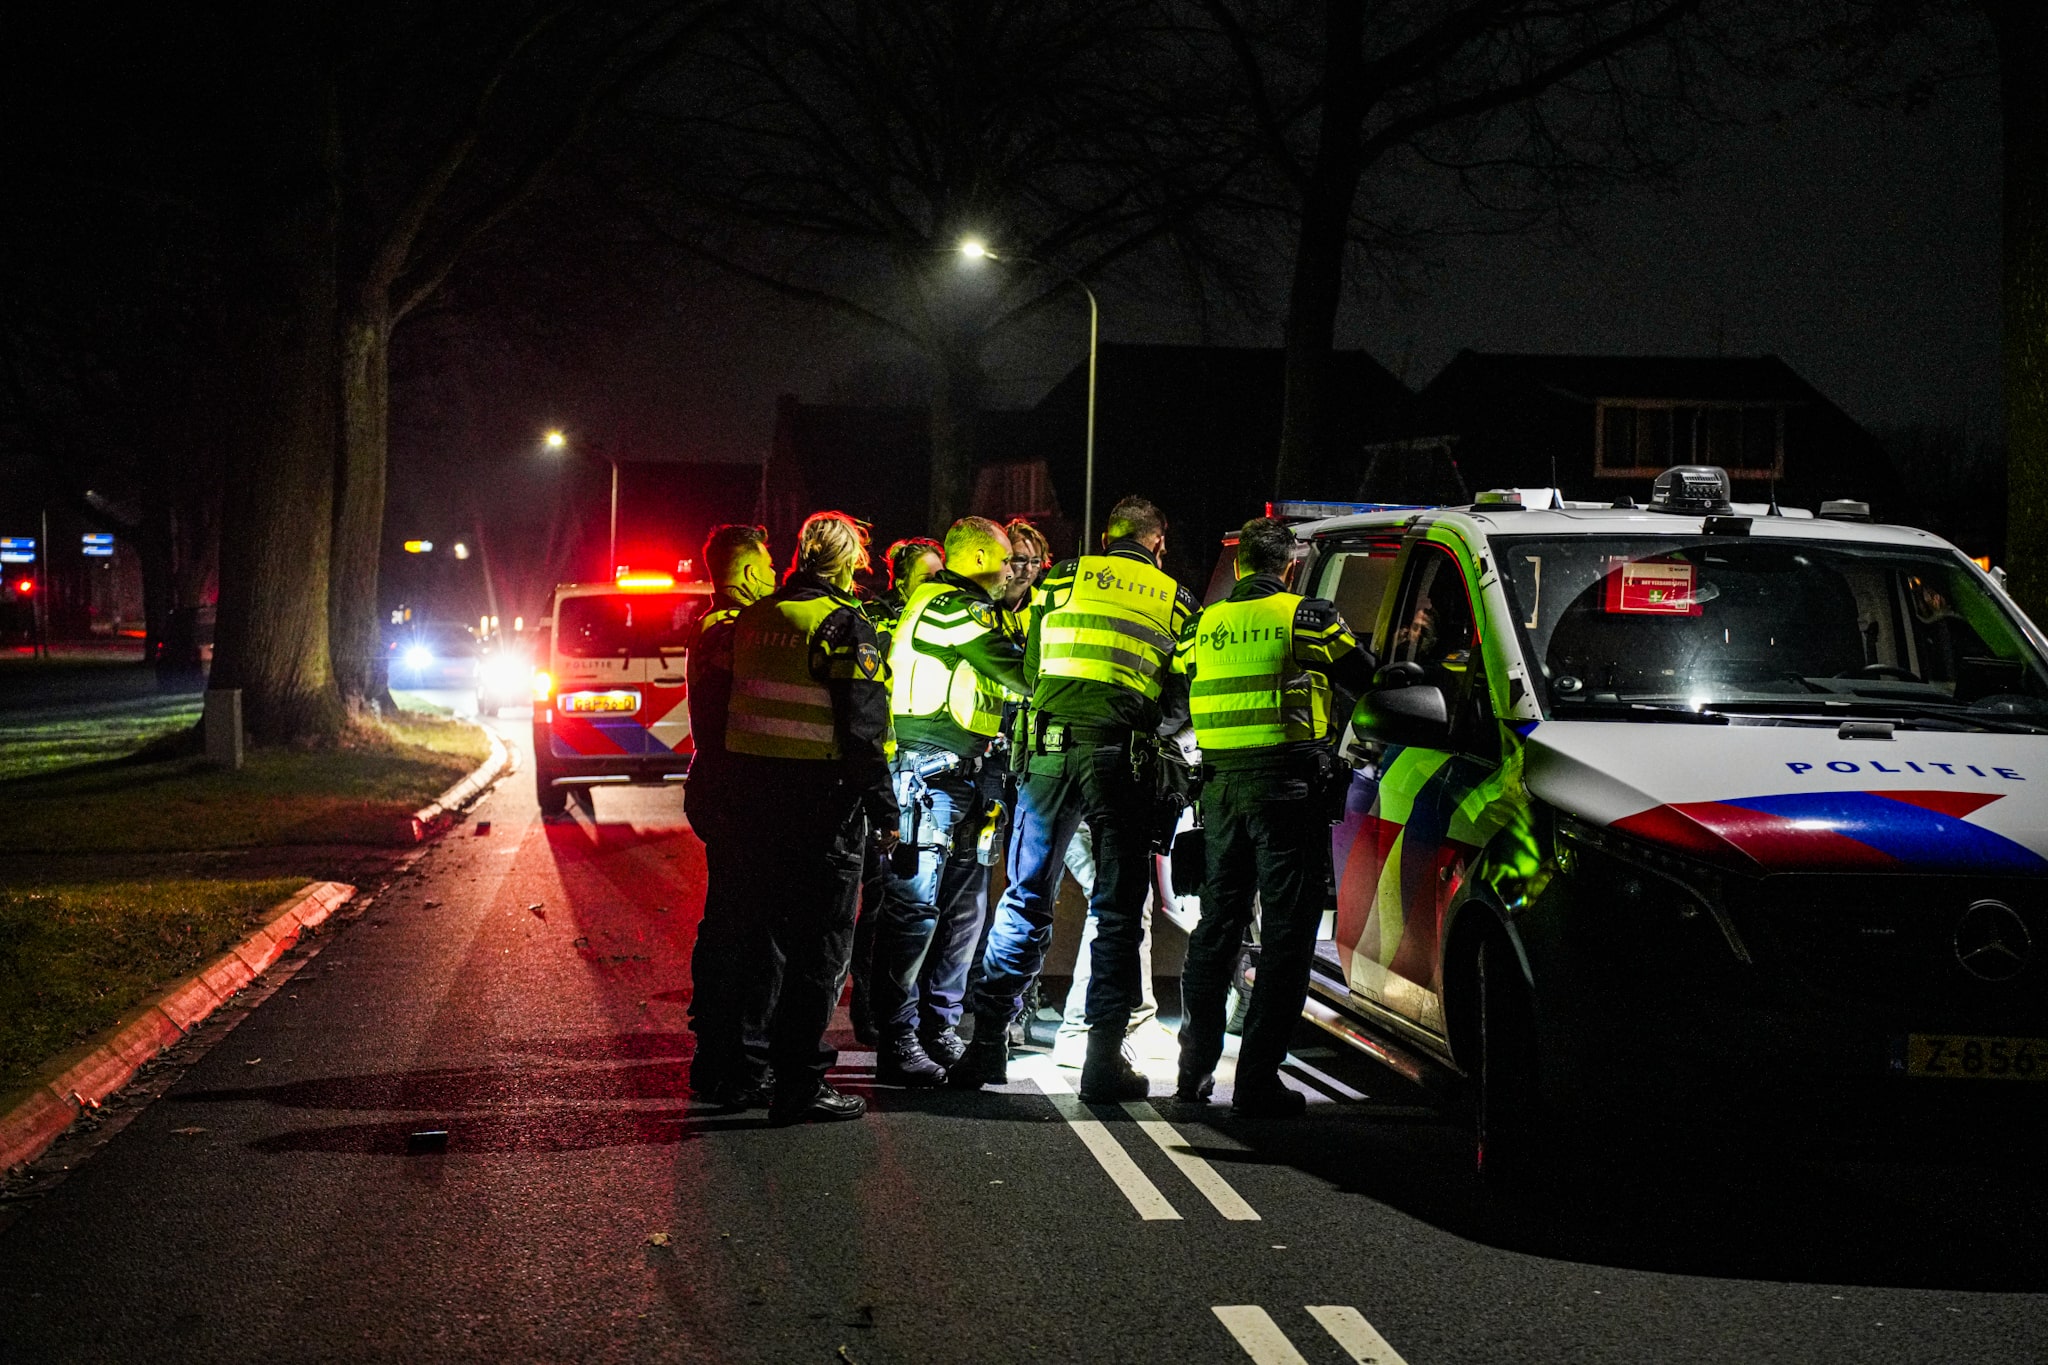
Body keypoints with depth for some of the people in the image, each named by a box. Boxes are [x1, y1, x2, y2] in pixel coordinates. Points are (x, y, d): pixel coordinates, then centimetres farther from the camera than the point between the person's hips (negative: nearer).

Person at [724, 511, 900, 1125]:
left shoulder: (753, 620, 9)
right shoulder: (845, 626, -13)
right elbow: (864, 730, -17)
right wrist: (884, 810, -11)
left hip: (755, 797, 7)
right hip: (824, 799, -7)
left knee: (769, 930, 18)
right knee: (821, 946, -1)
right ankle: (799, 1083, -3)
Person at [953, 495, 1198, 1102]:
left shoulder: (1064, 579, 12)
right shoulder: (1175, 599, 12)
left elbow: (1031, 667, 17)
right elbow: (1181, 701, 11)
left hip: (1051, 749, 1)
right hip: (1123, 757, -1)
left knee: (1026, 897, 9)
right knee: (1117, 909, 5)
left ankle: (988, 1043, 7)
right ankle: (1104, 1059, 2)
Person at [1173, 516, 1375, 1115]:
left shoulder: (1205, 625, 9)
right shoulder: (1306, 617, -4)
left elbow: (1177, 691, 16)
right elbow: (1369, 682, 3)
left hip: (1221, 785, 5)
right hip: (1286, 784, -5)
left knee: (1218, 920, 17)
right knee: (1286, 931, -2)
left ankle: (1195, 1066, 20)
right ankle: (1257, 1079, -6)